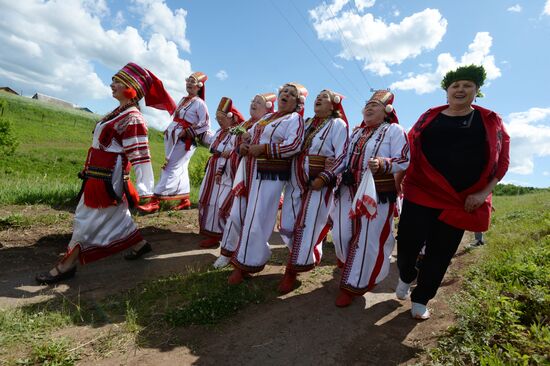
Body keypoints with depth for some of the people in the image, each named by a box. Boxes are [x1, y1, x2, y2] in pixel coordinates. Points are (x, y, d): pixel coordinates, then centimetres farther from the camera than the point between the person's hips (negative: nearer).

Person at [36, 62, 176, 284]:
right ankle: (140, 245, 33)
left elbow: (140, 157, -26)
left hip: (107, 180, -10)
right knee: (118, 215, 19)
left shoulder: (132, 119, -21)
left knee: (86, 219, 2)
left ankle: (66, 266, 16)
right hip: (101, 176, 10)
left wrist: (144, 190, -29)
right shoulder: (121, 112, 9)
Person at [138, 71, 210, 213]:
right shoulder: (183, 100, 16)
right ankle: (185, 200, 19)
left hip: (184, 141, -8)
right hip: (173, 139, 8)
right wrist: (169, 131, 14)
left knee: (171, 169, -10)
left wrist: (187, 132, -18)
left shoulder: (199, 103, -9)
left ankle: (155, 201, -9)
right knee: (180, 170, 10)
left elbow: (205, 124, -15)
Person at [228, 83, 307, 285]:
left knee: (257, 219, -6)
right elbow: (249, 135, 26)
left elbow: (293, 146, -20)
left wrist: (262, 149, -20)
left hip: (272, 174, -8)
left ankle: (245, 264, 8)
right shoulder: (267, 116, 20)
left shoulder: (294, 119, -3)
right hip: (252, 171, 8)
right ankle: (256, 258, 32)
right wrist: (244, 145, 2)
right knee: (248, 215, 15)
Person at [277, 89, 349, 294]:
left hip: (318, 183, -6)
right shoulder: (307, 123, 16)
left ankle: (292, 272, 13)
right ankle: (311, 256, 32)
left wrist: (323, 178, -20)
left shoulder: (337, 124, -3)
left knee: (306, 226, -2)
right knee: (288, 226, 8)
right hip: (296, 181, 7)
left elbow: (343, 157, -12)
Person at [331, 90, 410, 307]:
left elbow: (404, 161, -12)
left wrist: (383, 164, -30)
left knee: (368, 240, 2)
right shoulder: (357, 132, 17)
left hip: (377, 195, -6)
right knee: (341, 234, 8)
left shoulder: (394, 130, -3)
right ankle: (349, 268, 39)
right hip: (349, 191, 6)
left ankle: (353, 285, 18)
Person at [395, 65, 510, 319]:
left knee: (441, 251, 7)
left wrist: (483, 193, -5)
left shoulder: (490, 121, 7)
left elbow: (501, 159, 5)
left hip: (461, 200, 1)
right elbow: (409, 150, 9)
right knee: (408, 240, -7)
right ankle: (405, 277, 28)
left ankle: (421, 299, 26)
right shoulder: (430, 117, 8)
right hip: (421, 192, 0)